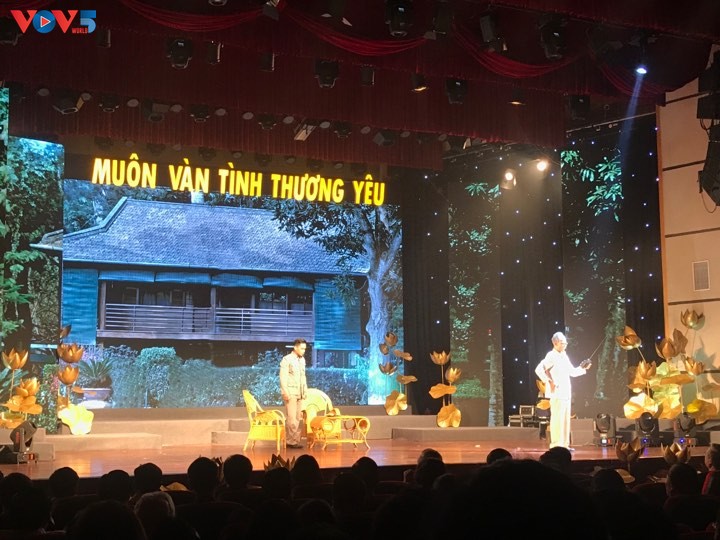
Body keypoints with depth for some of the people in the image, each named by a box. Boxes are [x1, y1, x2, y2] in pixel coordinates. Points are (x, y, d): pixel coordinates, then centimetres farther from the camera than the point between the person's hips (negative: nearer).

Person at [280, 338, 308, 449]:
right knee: (292, 417, -9)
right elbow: (283, 377, -12)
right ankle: (292, 441, -5)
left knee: (297, 417, 4)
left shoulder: (302, 359, 14)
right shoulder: (286, 359, -7)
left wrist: (305, 390, 13)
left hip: (299, 393, 7)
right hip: (290, 392, -7)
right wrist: (285, 393, -18)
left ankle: (289, 440, 9)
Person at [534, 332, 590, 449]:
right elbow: (539, 370, -20)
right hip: (557, 393, -9)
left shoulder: (564, 356, 16)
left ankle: (564, 444, 15)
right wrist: (549, 382, -20)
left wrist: (583, 368, 10)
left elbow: (572, 372, 25)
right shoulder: (551, 356, -10)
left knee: (565, 419, 10)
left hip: (566, 393, 9)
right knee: (557, 418, -9)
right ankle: (556, 445, -6)